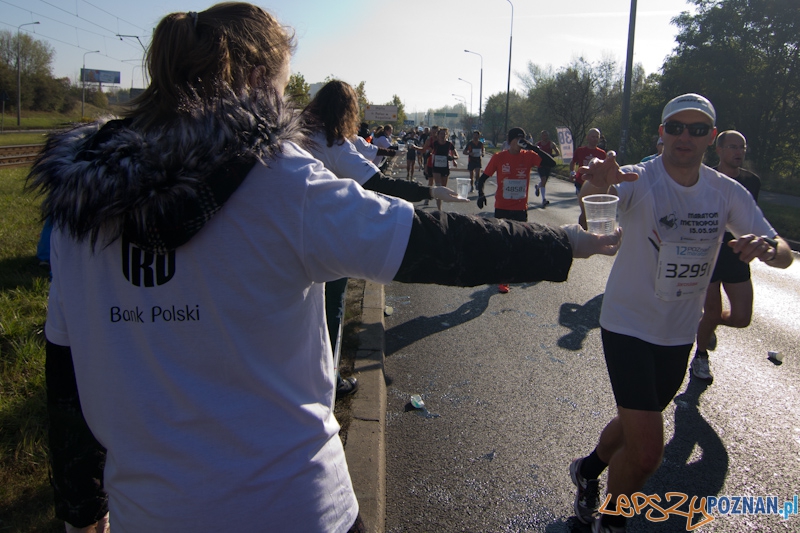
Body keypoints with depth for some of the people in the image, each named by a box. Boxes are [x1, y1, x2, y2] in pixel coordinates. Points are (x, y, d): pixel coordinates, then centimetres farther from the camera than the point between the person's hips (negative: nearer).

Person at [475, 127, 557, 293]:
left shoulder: (528, 156, -3)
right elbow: (483, 178, 0)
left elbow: (552, 163, -14)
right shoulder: (499, 157, -5)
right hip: (502, 207, -2)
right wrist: (480, 194, -17)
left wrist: (534, 148, -21)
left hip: (520, 208, 2)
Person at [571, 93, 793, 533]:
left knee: (636, 425, 22)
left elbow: (784, 253, -5)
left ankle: (589, 469, 53)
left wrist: (769, 248, -30)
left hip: (680, 335, 5)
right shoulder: (639, 180, -17)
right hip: (629, 326, -5)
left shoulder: (727, 192, -3)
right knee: (647, 452, -11)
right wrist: (598, 184, -64)